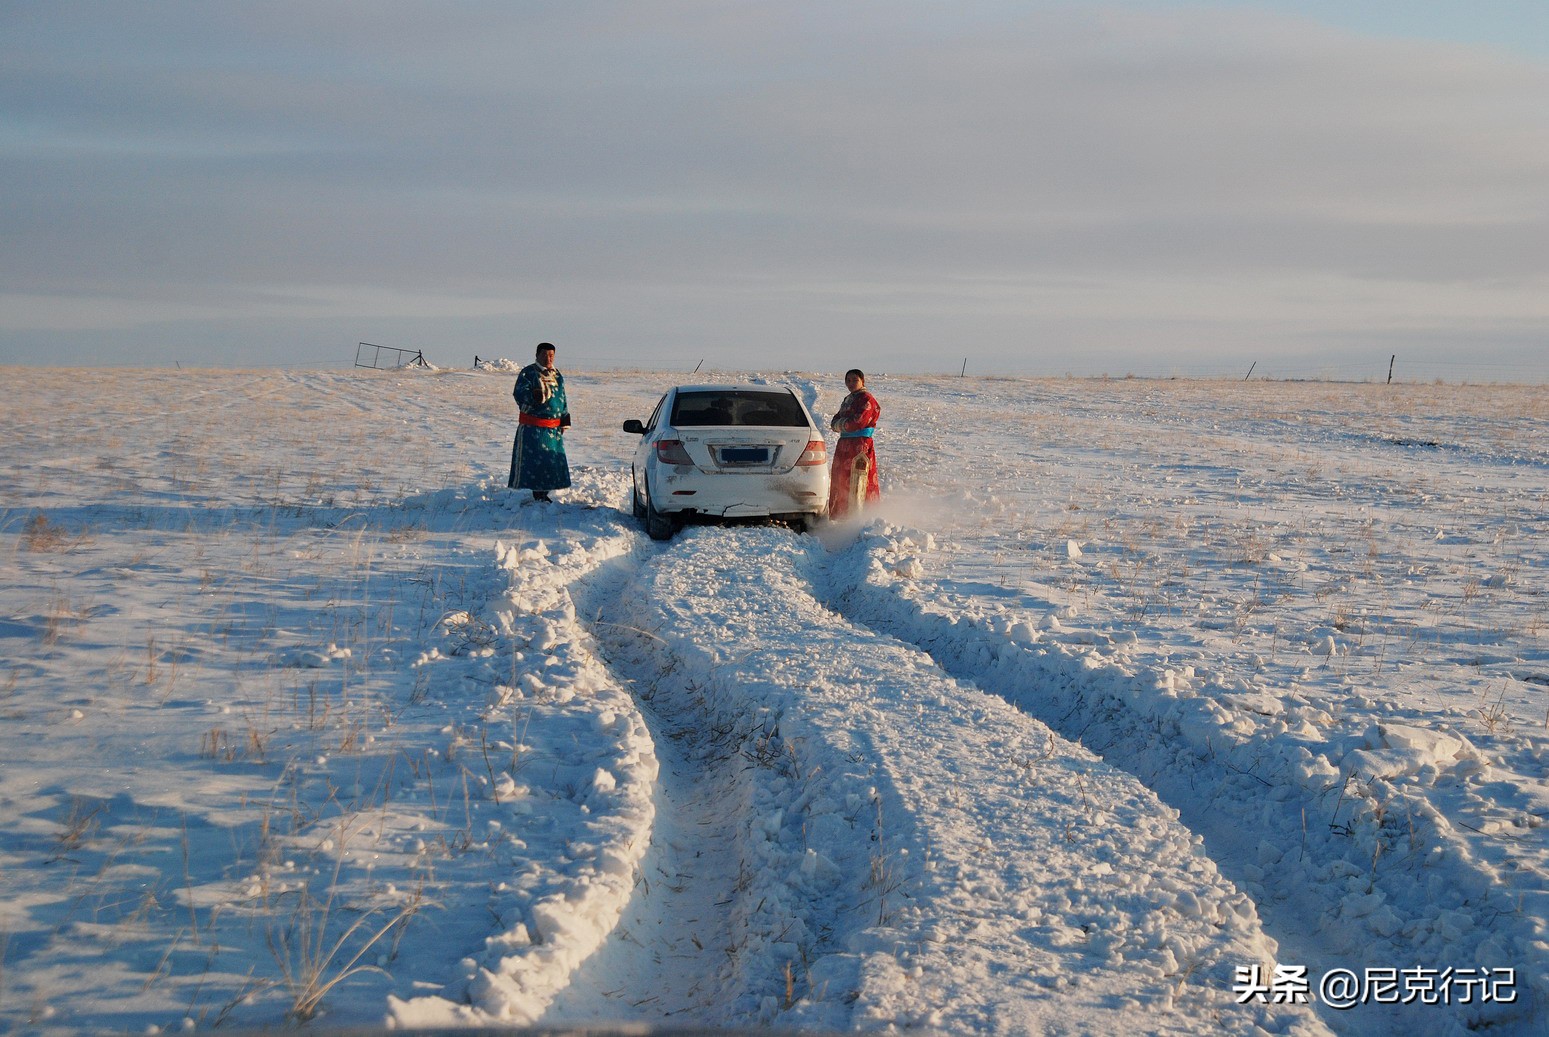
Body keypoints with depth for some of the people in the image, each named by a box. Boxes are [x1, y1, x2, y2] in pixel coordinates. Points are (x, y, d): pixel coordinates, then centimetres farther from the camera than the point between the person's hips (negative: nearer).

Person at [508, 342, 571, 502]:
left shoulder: (557, 375, 15)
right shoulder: (527, 373, -4)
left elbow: (562, 399, 21)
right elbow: (519, 393, -14)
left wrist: (564, 421, 17)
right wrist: (533, 395, -32)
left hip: (554, 428, 6)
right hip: (532, 427, -6)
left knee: (552, 461, 6)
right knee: (531, 460, -8)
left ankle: (543, 494, 16)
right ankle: (536, 495, -4)